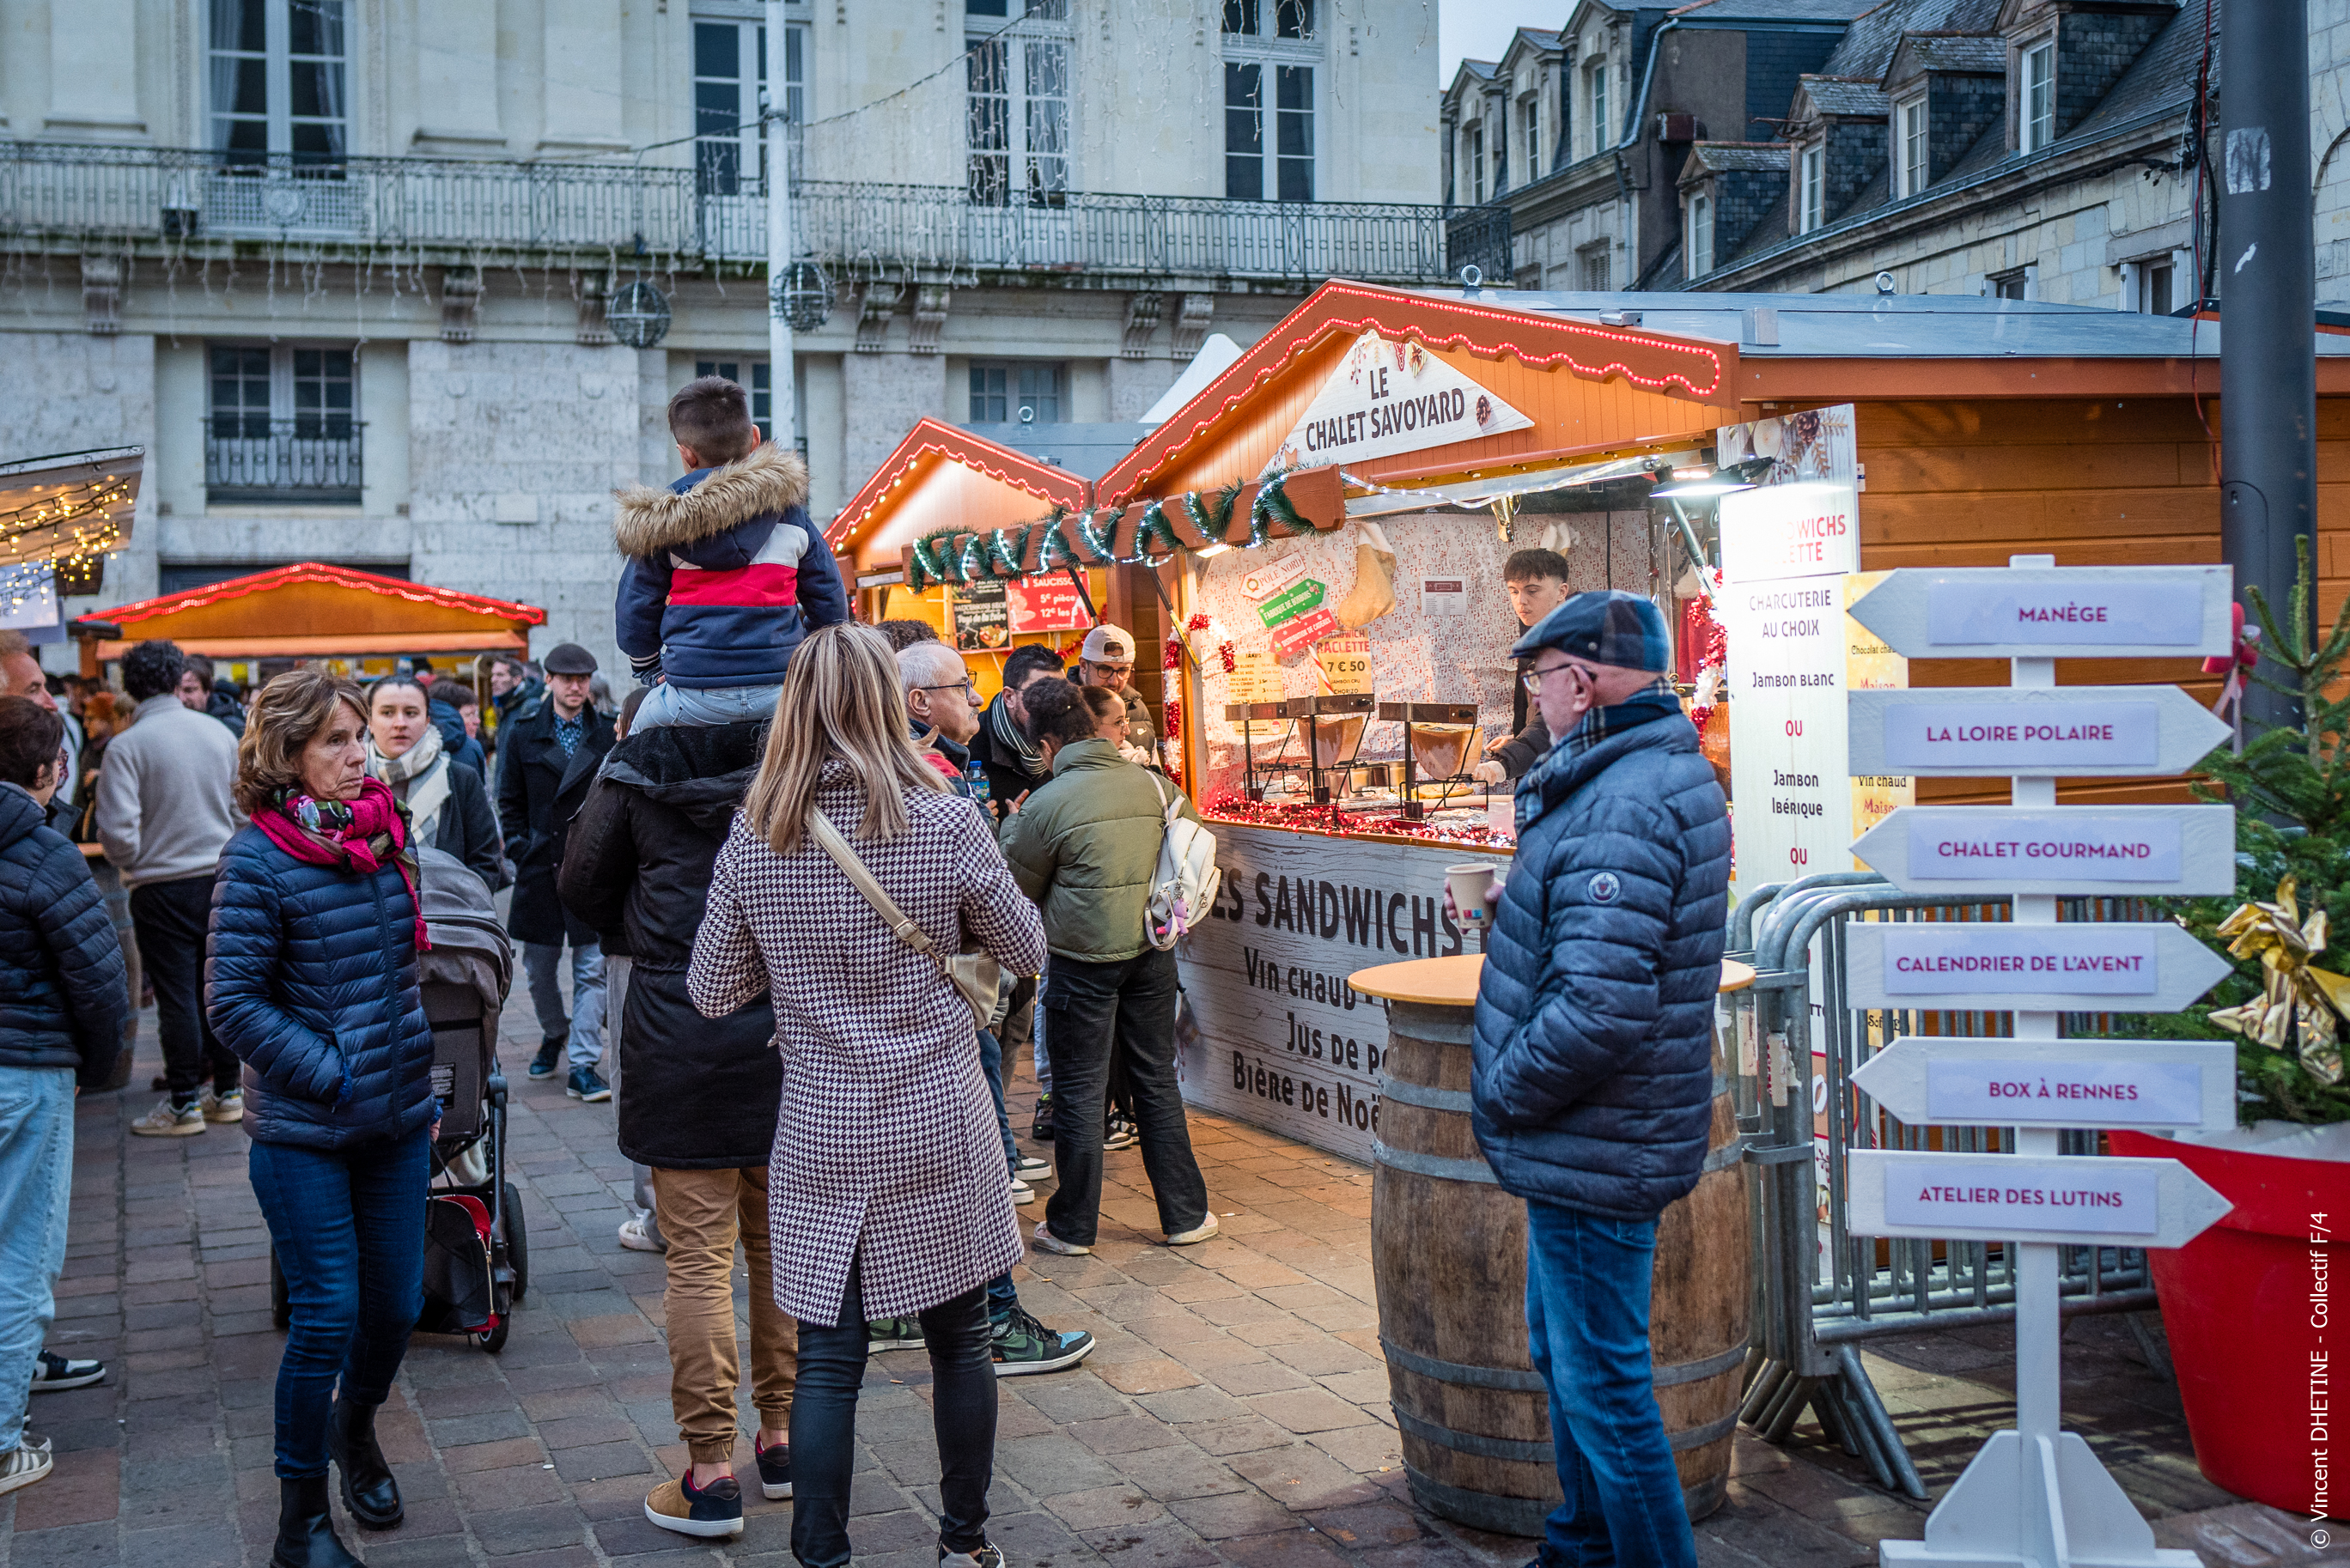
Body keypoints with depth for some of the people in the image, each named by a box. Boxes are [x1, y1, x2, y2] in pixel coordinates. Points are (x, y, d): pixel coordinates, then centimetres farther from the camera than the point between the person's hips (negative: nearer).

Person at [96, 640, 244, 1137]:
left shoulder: (126, 746, -13)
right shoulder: (219, 732, 2)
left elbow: (118, 830, -17)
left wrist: (132, 864, 3)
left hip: (163, 886, -4)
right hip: (222, 879, 5)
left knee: (176, 996, 1)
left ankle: (184, 1105, 7)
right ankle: (227, 1092, 21)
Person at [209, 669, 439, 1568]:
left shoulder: (383, 834, 6)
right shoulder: (259, 857, -13)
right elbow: (233, 998, -14)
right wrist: (330, 1075, -16)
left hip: (396, 1121, 6)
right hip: (304, 1133, -6)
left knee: (398, 1303, 12)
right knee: (329, 1314, -3)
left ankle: (354, 1429, 42)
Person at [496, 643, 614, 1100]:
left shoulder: (607, 733, 2)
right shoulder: (523, 734, 4)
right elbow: (511, 804, 8)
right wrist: (522, 853, -1)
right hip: (541, 869, 1)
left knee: (592, 969, -4)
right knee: (540, 968, 13)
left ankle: (583, 1066, 0)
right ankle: (553, 1034, 39)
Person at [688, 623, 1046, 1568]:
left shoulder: (753, 836, -5)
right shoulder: (944, 822, -10)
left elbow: (712, 994, 2)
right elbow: (1025, 948, 2)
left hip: (820, 1135, 1)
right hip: (939, 1125, -1)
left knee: (826, 1358, 6)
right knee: (958, 1339, 15)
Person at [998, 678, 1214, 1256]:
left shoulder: (1046, 805, -13)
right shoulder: (1156, 786, 0)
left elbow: (1019, 890, 1)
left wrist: (1011, 825, 17)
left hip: (1083, 957, -4)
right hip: (1152, 953, 4)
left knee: (1080, 1089, 6)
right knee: (1156, 1079, 14)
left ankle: (1072, 1226, 16)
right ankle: (1185, 1214, 21)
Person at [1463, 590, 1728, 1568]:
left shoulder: (1619, 808, -25)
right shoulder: (1672, 772, 10)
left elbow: (1599, 1011, -31)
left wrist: (1500, 1096, -17)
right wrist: (1509, 909, 7)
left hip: (1591, 1151, -11)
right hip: (1598, 1143, 11)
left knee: (1603, 1387, 0)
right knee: (1564, 1355, 25)